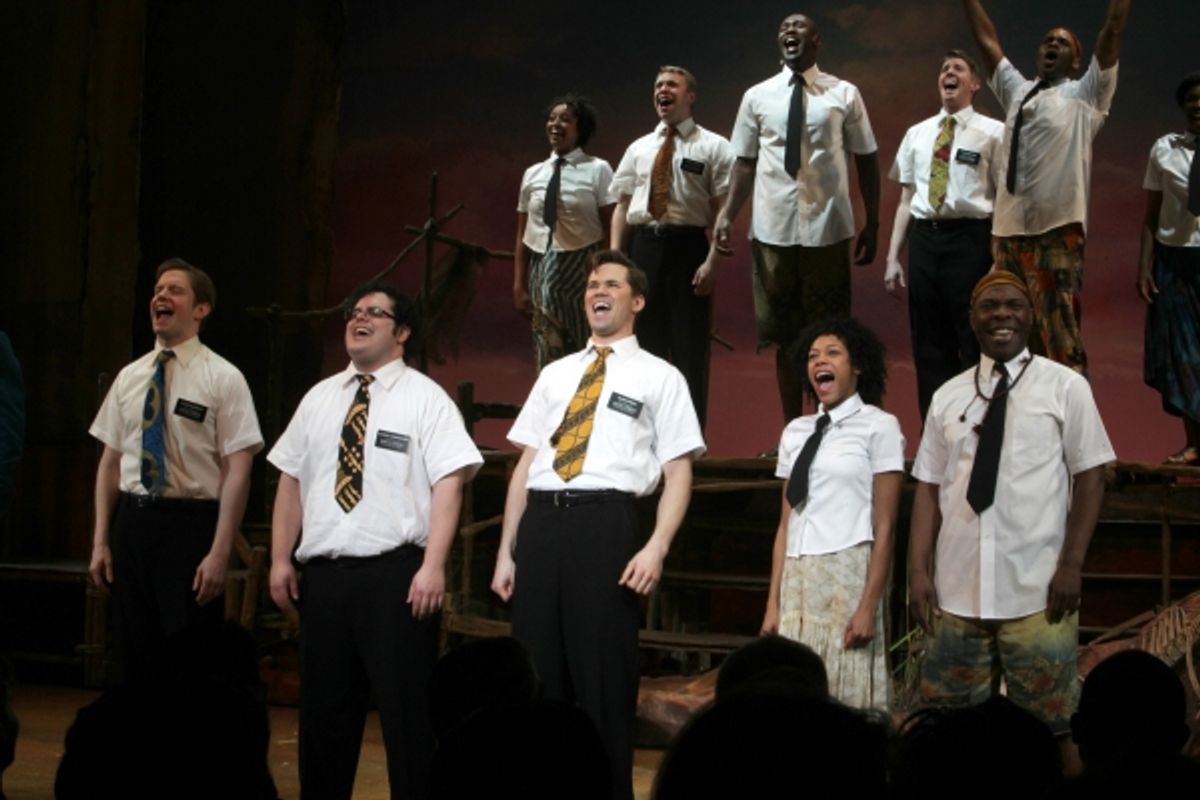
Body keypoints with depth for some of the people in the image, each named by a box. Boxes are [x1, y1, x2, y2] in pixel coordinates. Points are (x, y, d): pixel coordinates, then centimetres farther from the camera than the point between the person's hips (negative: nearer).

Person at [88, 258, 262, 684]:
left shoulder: (222, 378, -5)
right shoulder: (129, 377, 10)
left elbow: (238, 470, -10)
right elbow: (110, 461, 13)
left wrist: (219, 553, -15)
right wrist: (100, 542, 8)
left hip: (190, 522, -5)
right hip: (132, 521, 5)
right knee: (135, 653, 10)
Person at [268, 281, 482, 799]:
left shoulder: (424, 398, -1)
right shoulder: (319, 399, 16)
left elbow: (448, 483, -9)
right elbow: (291, 480, 16)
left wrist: (433, 566, -18)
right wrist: (280, 560, 7)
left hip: (396, 575, -5)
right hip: (323, 573, 5)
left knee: (405, 709, -3)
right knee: (323, 709, 10)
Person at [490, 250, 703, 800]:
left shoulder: (659, 377, 8)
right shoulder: (555, 374, 21)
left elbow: (678, 472, 2)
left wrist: (656, 548, -13)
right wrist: (507, 551, 12)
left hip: (605, 520, -4)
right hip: (541, 520, 4)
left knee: (603, 674, -3)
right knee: (536, 673, 4)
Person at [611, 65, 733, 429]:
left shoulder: (713, 147, 1)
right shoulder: (639, 149, 15)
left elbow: (722, 210, -4)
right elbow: (622, 207, 16)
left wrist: (711, 262, -14)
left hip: (688, 246, -4)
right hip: (643, 246, 4)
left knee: (689, 346, 0)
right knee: (644, 345, 8)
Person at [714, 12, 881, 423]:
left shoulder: (844, 94, 2)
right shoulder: (757, 96, 6)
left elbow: (866, 158, 5)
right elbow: (746, 161, 5)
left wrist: (873, 223, 2)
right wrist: (727, 214, -8)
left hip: (827, 229, -1)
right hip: (773, 229, 2)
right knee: (785, 335, 8)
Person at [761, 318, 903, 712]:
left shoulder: (879, 426, 0)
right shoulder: (796, 432, 16)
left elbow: (884, 527, -4)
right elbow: (786, 524, 13)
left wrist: (869, 606, -12)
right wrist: (773, 603, 7)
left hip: (848, 575, -5)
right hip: (797, 580, 5)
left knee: (848, 696, -6)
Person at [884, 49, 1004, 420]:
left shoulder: (992, 132, 0)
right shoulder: (917, 134, 15)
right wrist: (893, 258, 10)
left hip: (969, 237, -5)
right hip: (924, 237, 5)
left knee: (973, 340, 0)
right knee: (928, 342, 8)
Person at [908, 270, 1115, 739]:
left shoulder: (1065, 388, -1)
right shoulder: (948, 397, 10)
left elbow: (1089, 476, -1)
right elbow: (929, 486, 9)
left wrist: (1071, 565, -7)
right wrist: (918, 571, 1)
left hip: (1037, 593, -3)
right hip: (957, 591, 4)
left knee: (1045, 724, 1)